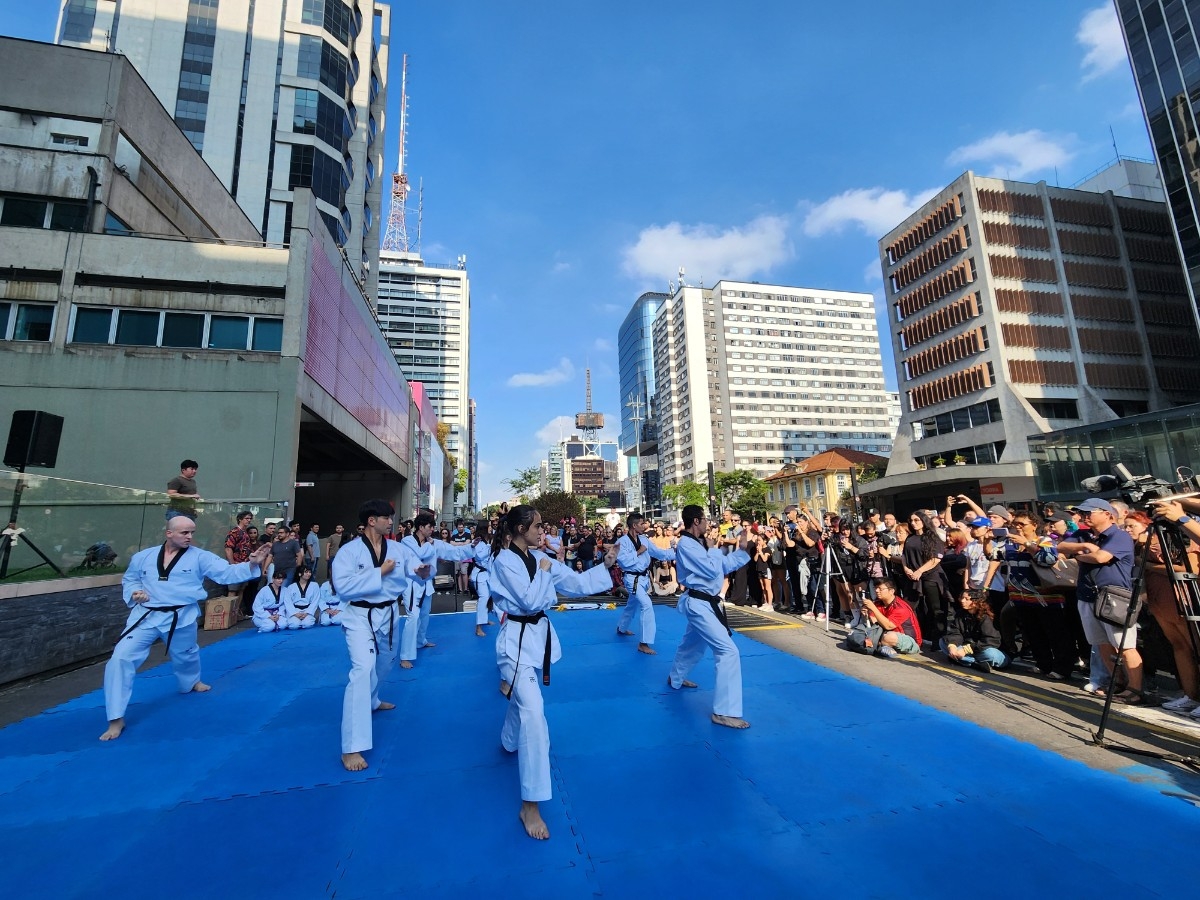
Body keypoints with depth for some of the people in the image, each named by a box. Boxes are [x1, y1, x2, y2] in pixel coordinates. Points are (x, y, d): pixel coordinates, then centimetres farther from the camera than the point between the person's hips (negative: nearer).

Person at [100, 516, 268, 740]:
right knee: (121, 659, -10)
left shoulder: (200, 557, -9)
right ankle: (116, 719, 5)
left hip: (181, 618, 0)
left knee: (186, 655, 22)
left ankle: (191, 682, 57)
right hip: (146, 616, 0)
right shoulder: (143, 557, 0)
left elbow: (227, 573, -16)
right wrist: (134, 593, -6)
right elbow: (129, 579, 15)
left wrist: (251, 565, -33)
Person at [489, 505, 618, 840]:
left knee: (522, 696, 27)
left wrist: (606, 565, -3)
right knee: (533, 710, -17)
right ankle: (530, 806, -6)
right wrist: (543, 571, -14)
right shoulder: (504, 561, -18)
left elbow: (577, 583, 4)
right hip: (517, 638, -8)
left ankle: (509, 743, 58)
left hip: (539, 633, 8)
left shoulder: (539, 557, 4)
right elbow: (530, 601, -24)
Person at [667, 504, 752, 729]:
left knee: (692, 645, 28)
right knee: (728, 651, -14)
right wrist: (713, 549, -10)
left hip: (705, 603, 10)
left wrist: (742, 548, 2)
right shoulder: (686, 545, -19)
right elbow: (712, 570, -25)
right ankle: (724, 711, -8)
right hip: (699, 604, -10)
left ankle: (675, 679, 52)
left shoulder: (699, 542, 10)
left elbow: (725, 566, 11)